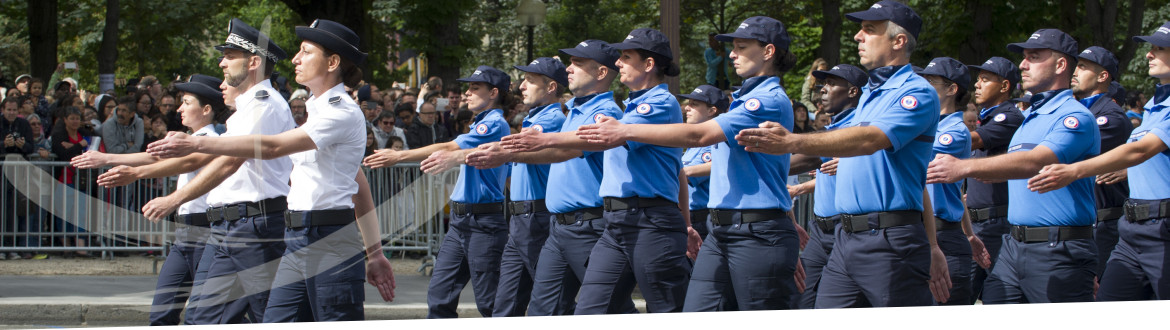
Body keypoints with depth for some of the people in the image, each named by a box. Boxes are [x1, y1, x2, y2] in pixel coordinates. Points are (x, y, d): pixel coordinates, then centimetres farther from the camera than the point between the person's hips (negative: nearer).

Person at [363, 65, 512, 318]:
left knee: (490, 303, -5)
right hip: (461, 221, 10)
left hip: (483, 223, -10)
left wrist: (398, 156, -13)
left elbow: (448, 148, -15)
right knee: (439, 295, 6)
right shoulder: (482, 124, 19)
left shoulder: (494, 124, -12)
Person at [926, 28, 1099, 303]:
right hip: (1014, 247, 8)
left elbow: (1034, 162, -25)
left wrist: (964, 168, -30)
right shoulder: (1028, 119, 21)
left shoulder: (1075, 117, -10)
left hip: (1058, 252, -8)